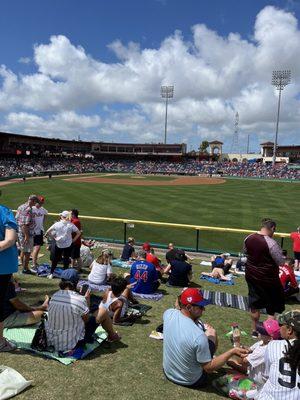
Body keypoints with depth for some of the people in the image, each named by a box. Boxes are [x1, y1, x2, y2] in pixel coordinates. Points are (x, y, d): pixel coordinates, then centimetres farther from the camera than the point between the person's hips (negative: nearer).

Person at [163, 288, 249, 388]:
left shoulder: (169, 313, -19)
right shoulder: (198, 336, -37)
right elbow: (209, 368, -23)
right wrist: (232, 352, -23)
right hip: (191, 382, -4)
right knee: (211, 332, 9)